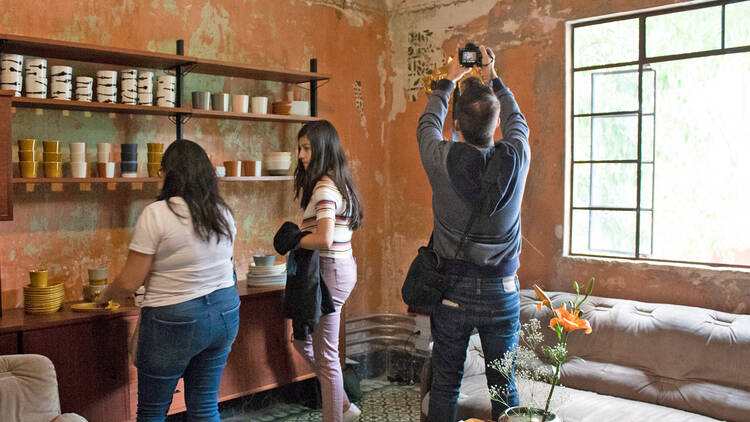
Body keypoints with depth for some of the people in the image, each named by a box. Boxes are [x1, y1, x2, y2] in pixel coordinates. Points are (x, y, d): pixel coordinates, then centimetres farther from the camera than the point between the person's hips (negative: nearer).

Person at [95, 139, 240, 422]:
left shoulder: (157, 214, -14)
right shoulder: (223, 213, 3)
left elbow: (129, 282, -12)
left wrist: (104, 296, 7)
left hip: (175, 321, -6)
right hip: (226, 313, 6)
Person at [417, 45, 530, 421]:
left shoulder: (443, 161, -14)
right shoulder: (515, 160, -10)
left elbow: (427, 124, 9)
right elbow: (517, 121, 13)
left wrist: (449, 80, 23)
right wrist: (492, 80, 26)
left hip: (452, 290, -1)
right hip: (501, 290, 1)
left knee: (445, 382, 11)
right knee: (504, 385, 13)